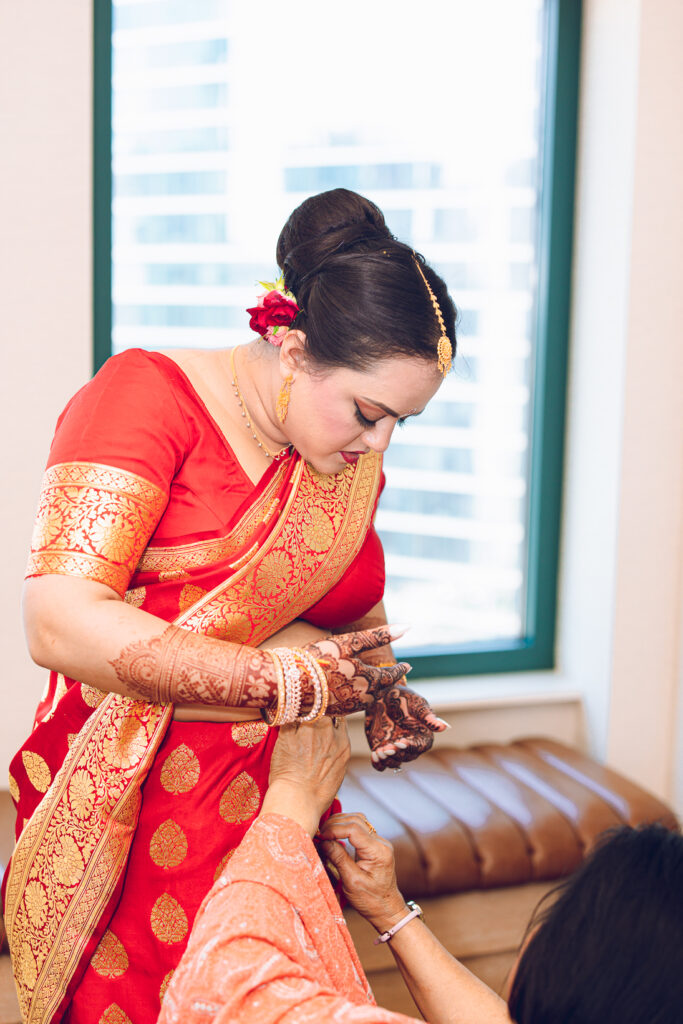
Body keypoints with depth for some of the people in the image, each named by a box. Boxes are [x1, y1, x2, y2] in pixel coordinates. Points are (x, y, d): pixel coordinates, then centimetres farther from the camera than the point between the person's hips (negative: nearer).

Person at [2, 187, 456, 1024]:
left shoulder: (352, 464, 7)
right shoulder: (148, 395, -13)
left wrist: (382, 692, -2)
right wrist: (287, 680, -23)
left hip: (279, 817, 5)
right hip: (129, 823, -5)